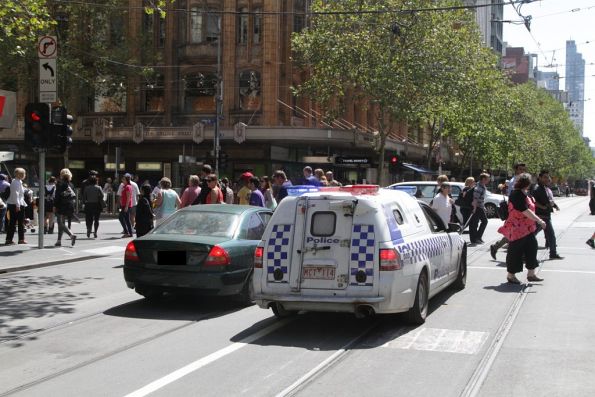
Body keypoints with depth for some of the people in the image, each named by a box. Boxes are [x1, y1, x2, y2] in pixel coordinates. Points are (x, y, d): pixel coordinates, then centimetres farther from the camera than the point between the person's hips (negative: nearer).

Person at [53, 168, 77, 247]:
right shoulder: (70, 184, 9)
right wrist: (72, 206, 15)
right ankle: (59, 241, 16)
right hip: (69, 206, 6)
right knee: (62, 223, 14)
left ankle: (72, 235, -24)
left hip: (61, 206, -6)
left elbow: (57, 195, -12)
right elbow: (74, 196, 10)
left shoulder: (60, 183, -8)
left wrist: (55, 206, -8)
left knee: (61, 223, -4)